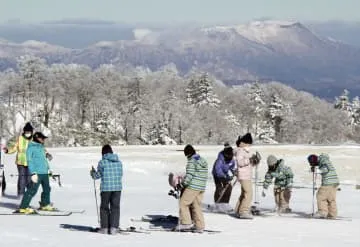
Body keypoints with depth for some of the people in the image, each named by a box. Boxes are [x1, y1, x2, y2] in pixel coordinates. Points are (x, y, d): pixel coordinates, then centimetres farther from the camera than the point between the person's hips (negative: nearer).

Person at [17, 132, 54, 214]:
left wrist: (48, 169, 25)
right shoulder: (31, 147, -9)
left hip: (45, 172, 9)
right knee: (32, 190, -12)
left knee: (47, 189, 16)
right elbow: (30, 161, -14)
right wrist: (33, 173, -20)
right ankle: (23, 207, -10)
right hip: (37, 173, -9)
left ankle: (45, 205, 33)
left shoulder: (41, 147, 17)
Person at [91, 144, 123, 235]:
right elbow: (121, 174, 11)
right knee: (115, 207, 6)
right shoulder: (119, 162, 5)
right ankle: (113, 228, 1)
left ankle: (104, 228, 9)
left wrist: (92, 173, 19)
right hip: (118, 187, 3)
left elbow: (98, 175, -1)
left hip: (106, 187, -3)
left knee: (104, 207, 9)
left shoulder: (102, 162, -7)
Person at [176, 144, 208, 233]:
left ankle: (186, 222, -3)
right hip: (202, 188, 8)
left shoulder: (191, 161, -11)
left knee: (183, 203, 2)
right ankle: (200, 227, 9)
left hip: (192, 187, -8)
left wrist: (182, 185, -7)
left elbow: (189, 176, -17)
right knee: (196, 206, 12)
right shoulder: (203, 161, 14)